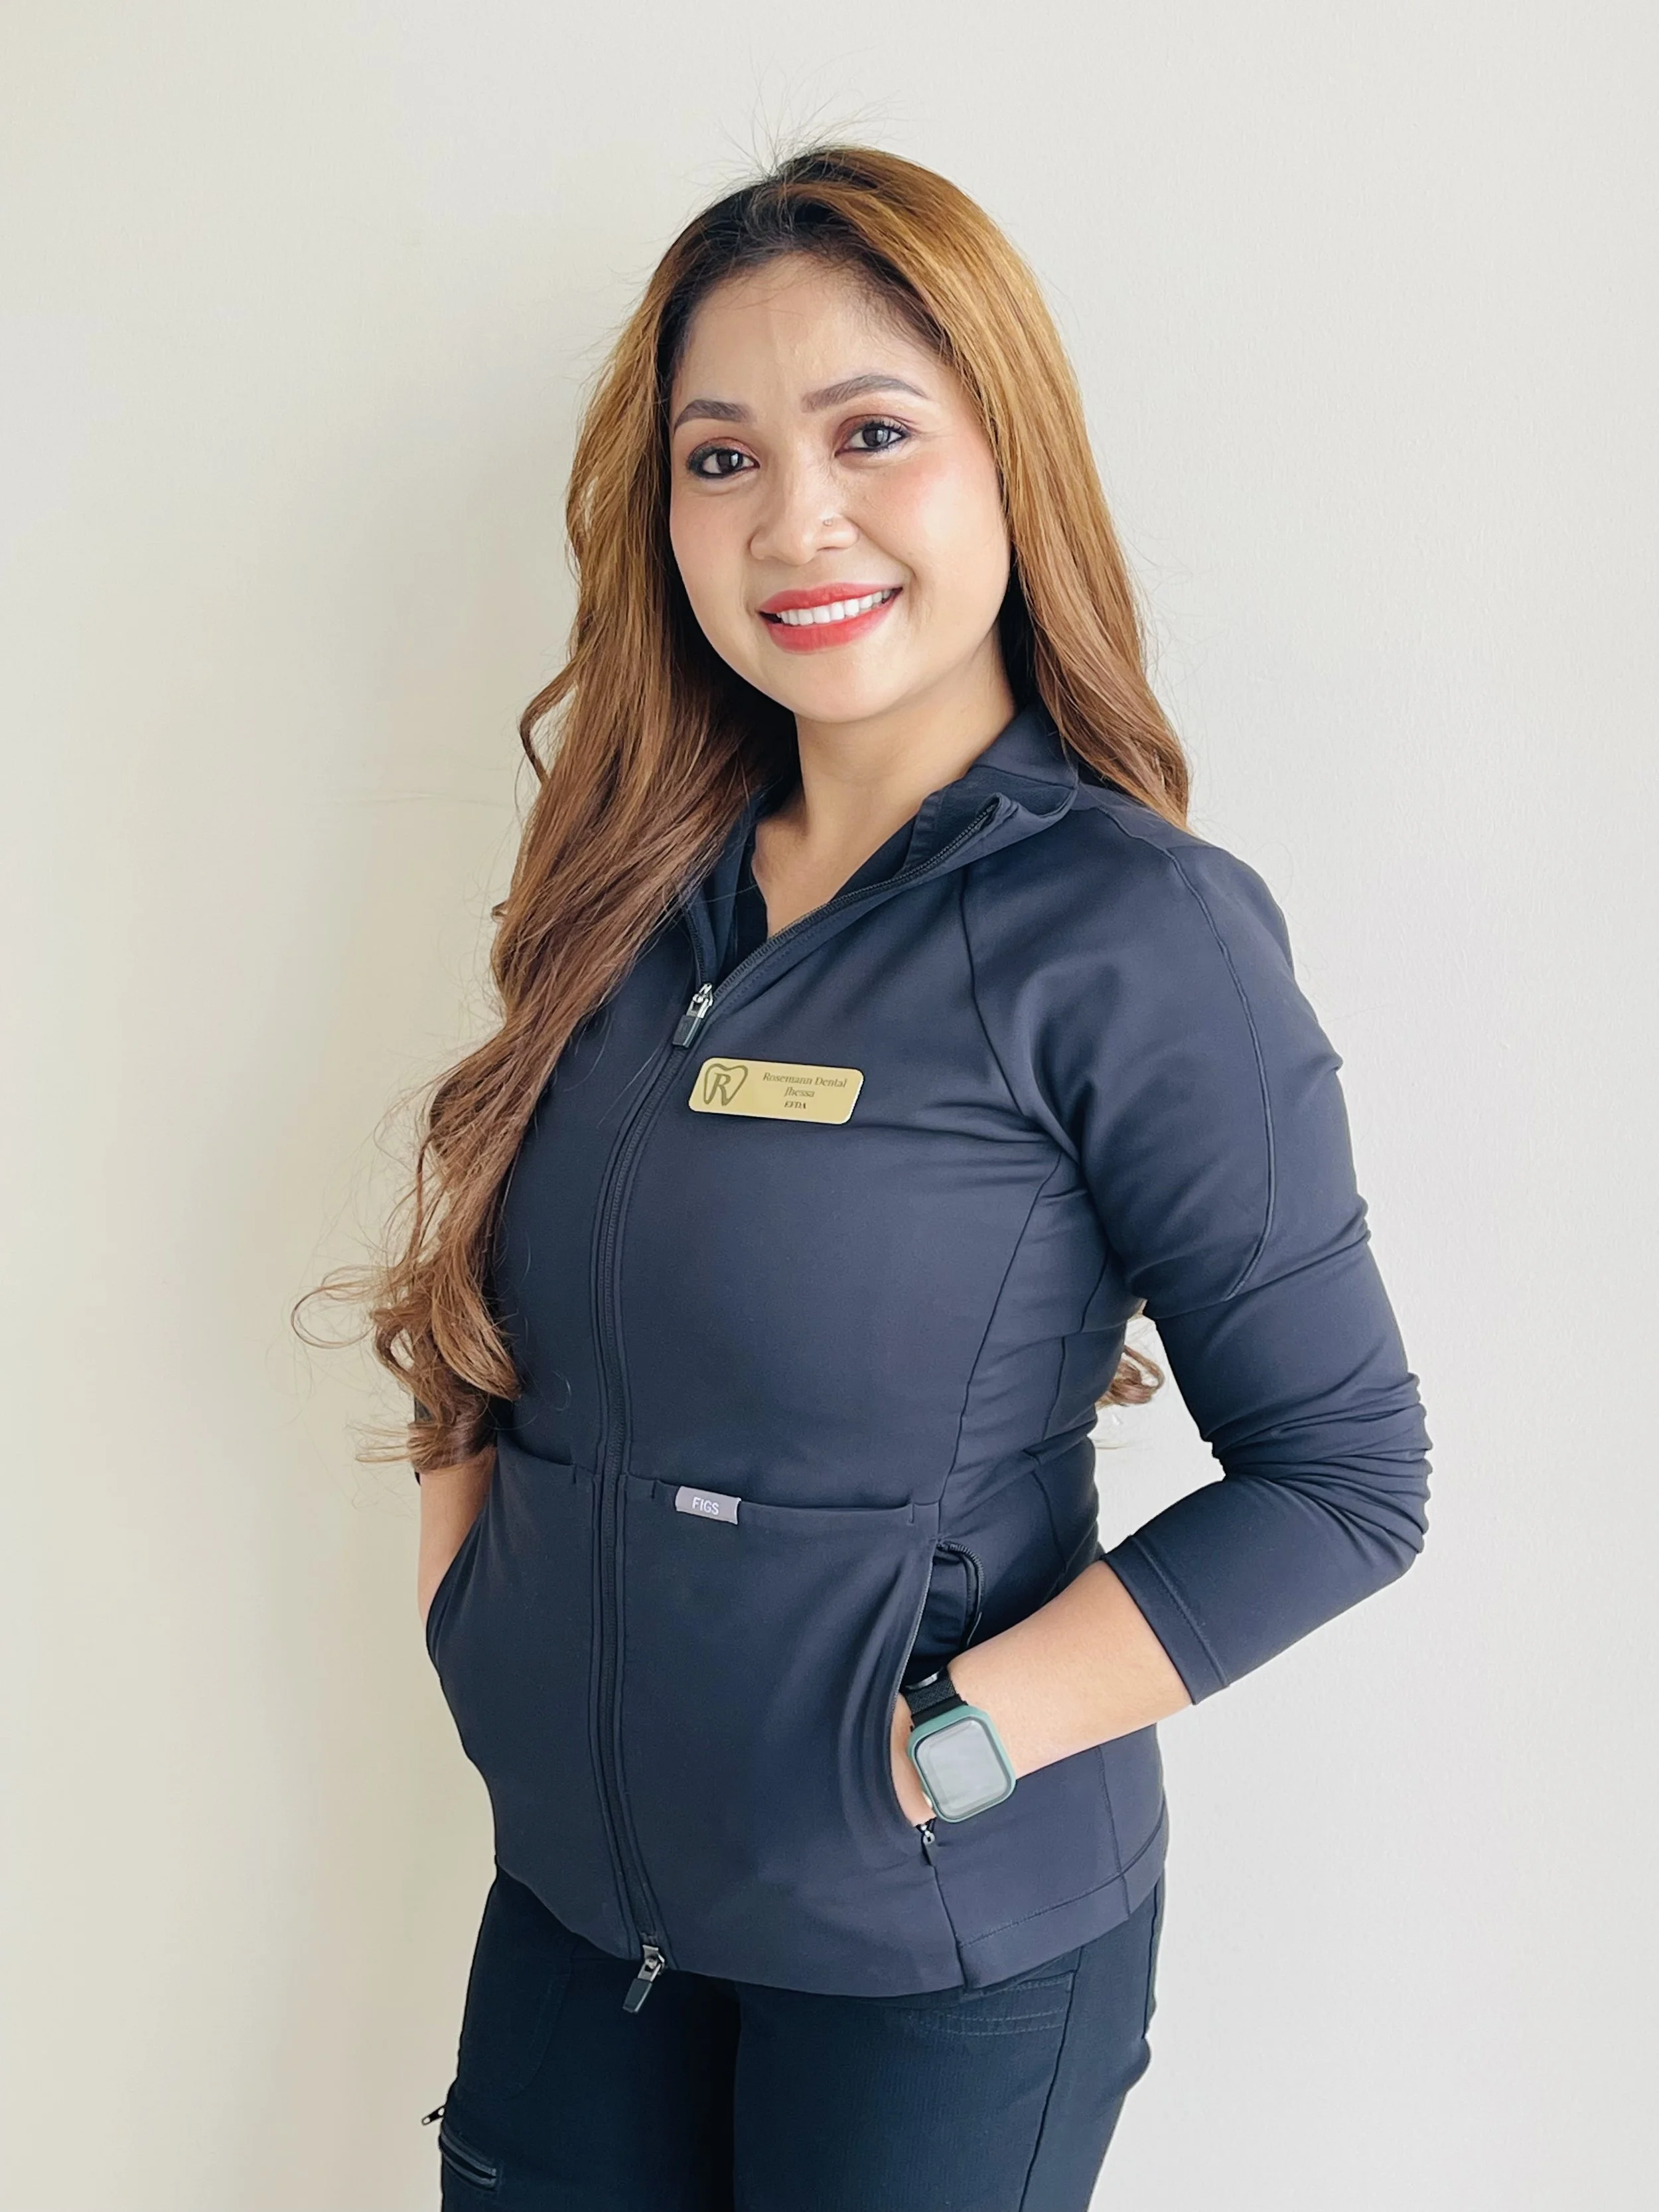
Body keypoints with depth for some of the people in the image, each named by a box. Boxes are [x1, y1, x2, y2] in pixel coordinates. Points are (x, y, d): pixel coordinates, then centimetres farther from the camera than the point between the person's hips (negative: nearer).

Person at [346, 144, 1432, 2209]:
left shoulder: (1138, 932, -17)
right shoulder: (644, 894, 0)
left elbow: (1346, 1475, -15)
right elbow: (494, 1311, 11)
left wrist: (951, 1746, -18)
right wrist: (456, 1577, -1)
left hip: (937, 1957, -5)